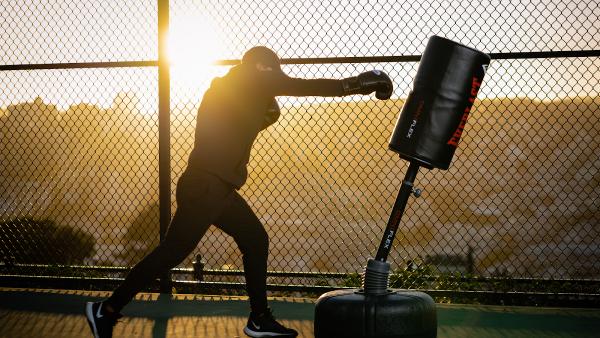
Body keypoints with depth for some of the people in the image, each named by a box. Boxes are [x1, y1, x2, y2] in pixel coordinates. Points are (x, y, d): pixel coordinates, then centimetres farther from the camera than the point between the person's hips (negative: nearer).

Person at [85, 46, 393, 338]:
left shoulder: (237, 92, 20)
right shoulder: (243, 81, -6)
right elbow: (298, 86, -10)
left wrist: (268, 111, 11)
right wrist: (353, 84, -7)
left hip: (218, 187, 10)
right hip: (204, 186, -10)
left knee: (255, 240, 12)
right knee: (173, 251, -10)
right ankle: (107, 309, -5)